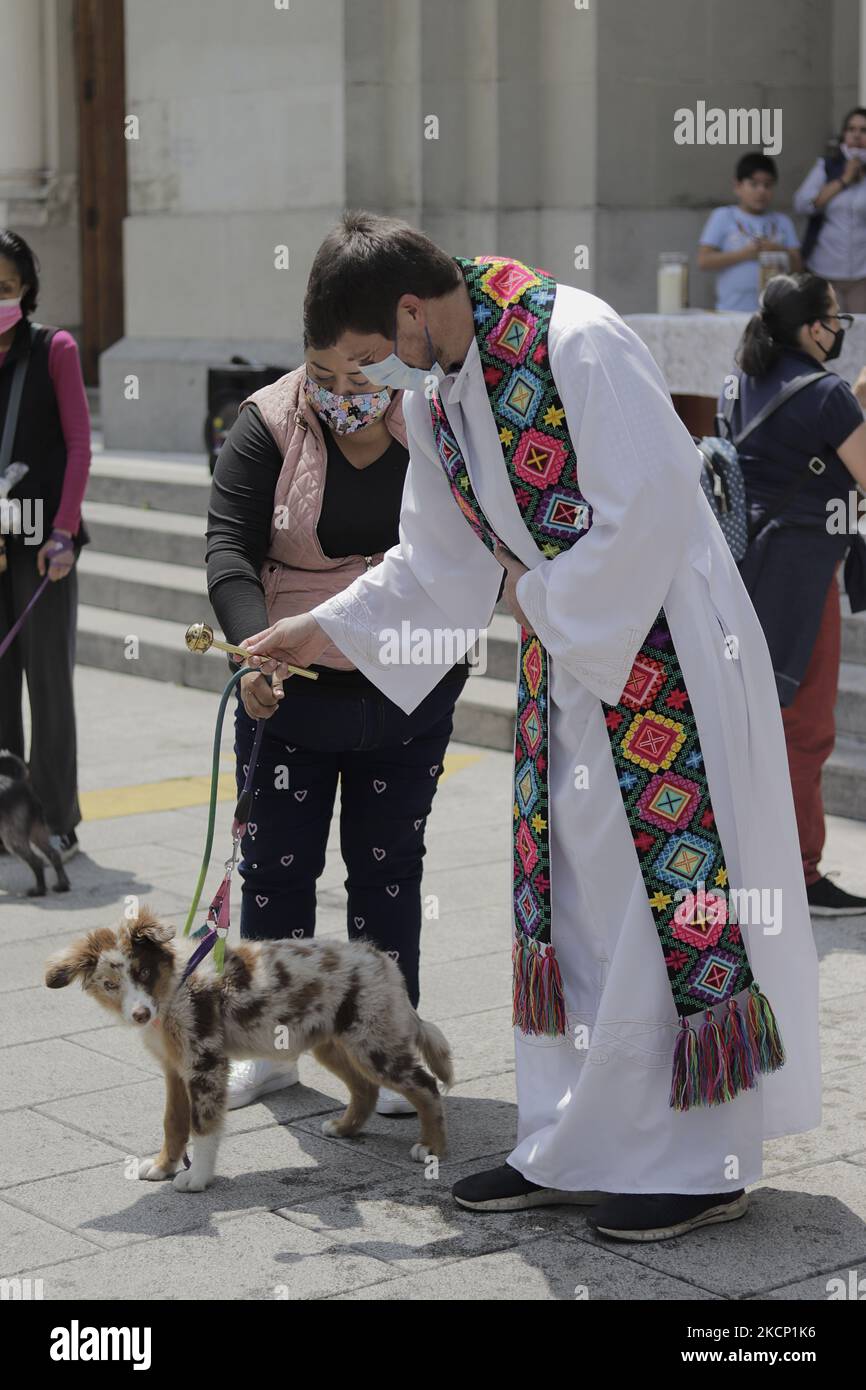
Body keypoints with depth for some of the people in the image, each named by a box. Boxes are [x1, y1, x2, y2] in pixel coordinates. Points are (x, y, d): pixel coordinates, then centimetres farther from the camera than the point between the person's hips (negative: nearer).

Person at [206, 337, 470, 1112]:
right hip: (290, 694, 0)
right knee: (276, 865, 6)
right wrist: (253, 648, -36)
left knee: (389, 867, 8)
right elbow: (229, 549, -19)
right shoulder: (269, 428, -11)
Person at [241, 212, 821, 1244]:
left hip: (663, 649, -8)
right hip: (564, 649, 8)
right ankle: (572, 1148, 21)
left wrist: (544, 597, -13)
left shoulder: (576, 340, -20)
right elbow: (435, 562, 15)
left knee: (670, 884, -4)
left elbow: (648, 508, -22)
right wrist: (322, 629, 12)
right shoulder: (433, 393, 6)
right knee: (567, 896, 11)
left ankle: (705, 1162, 8)